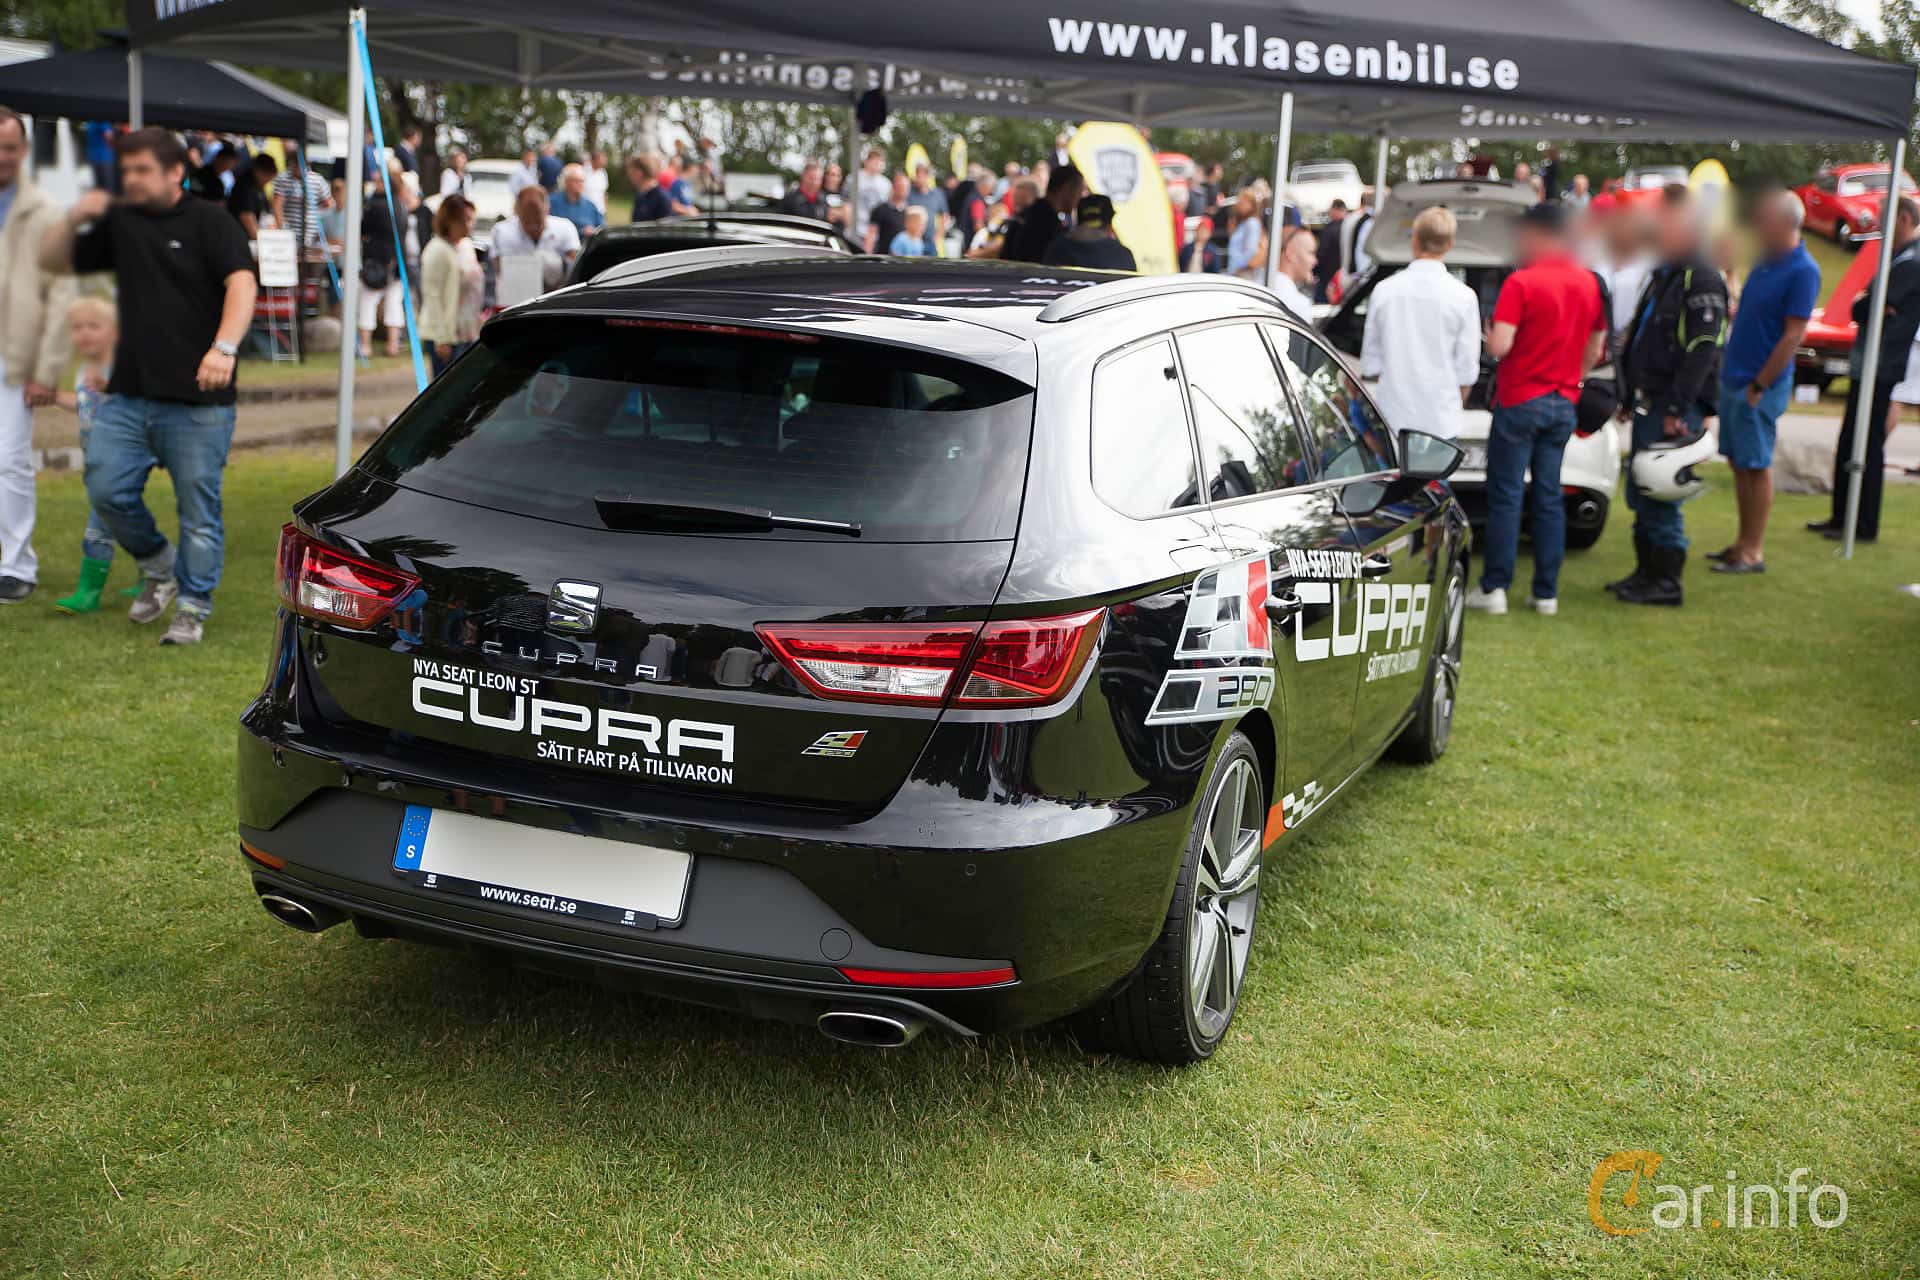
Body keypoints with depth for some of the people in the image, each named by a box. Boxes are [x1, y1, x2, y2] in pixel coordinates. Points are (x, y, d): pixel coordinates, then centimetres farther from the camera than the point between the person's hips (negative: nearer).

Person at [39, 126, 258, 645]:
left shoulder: (210, 223, -3)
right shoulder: (119, 222, 14)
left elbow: (241, 283, -16)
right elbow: (52, 260, 20)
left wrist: (224, 347, -32)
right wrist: (73, 220, -1)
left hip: (197, 399, -5)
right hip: (128, 394, 5)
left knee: (199, 511, 1)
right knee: (107, 491, 2)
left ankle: (193, 607, 14)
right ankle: (157, 565, 27)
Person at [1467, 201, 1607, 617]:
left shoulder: (1521, 283, -14)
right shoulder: (1589, 283, 6)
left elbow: (1499, 346, -20)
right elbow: (1594, 351, 12)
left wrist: (1487, 330, 2)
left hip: (1520, 401, -6)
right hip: (1563, 404, 6)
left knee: (1505, 496, 0)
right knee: (1549, 497, 10)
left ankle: (1494, 588, 1)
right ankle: (1547, 592, 11)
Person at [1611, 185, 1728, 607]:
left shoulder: (1701, 278, -13)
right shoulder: (1663, 274, 18)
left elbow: (1702, 350, -21)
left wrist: (1678, 409, -24)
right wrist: (1630, 398, 21)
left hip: (1675, 408, -10)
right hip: (1650, 404, 10)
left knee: (1659, 497, -6)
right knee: (1639, 494, 14)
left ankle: (1666, 582, 3)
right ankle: (1646, 572, 24)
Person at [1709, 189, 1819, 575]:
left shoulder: (1802, 271, -16)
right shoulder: (1764, 261, 10)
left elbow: (1793, 335, -18)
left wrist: (1759, 386, -17)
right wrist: (1726, 364, 12)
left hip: (1761, 385, -8)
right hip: (1734, 379, 8)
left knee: (1755, 466, -2)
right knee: (1739, 462, 13)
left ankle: (1752, 552, 5)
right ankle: (1743, 543, 22)